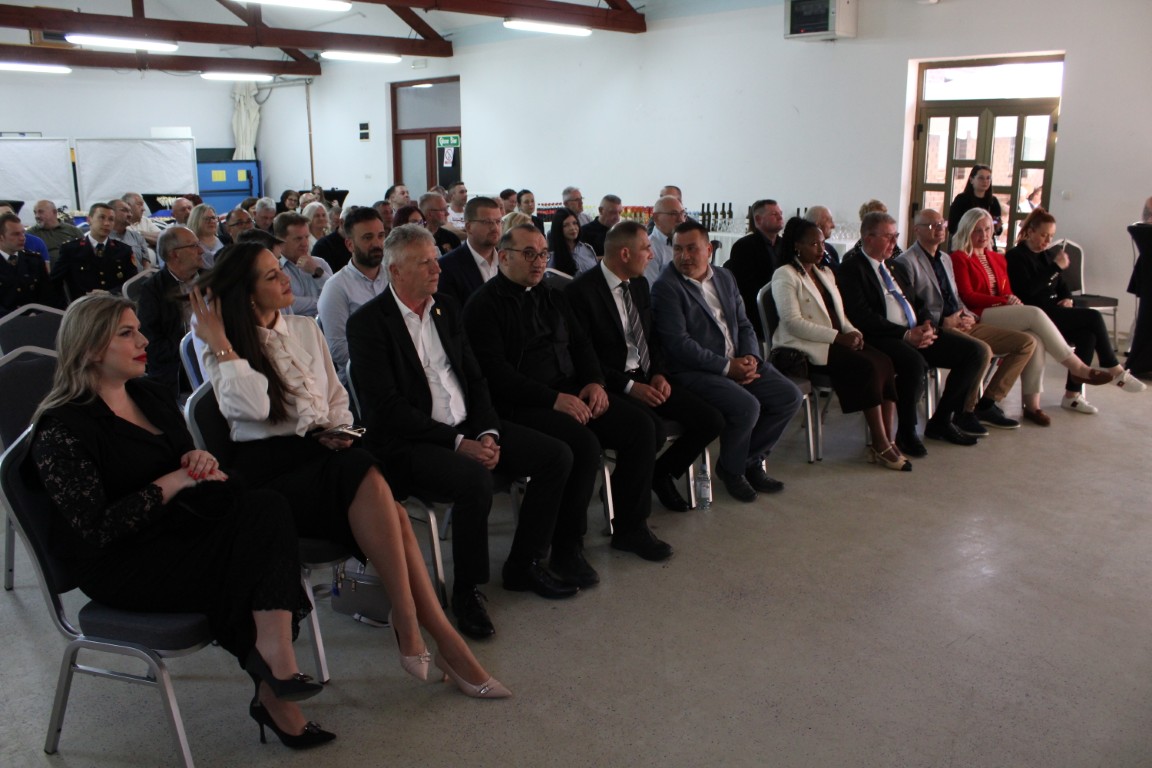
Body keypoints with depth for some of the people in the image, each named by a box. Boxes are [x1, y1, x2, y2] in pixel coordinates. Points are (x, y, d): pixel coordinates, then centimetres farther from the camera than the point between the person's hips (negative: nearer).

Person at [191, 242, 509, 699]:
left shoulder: (305, 329, 16)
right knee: (369, 480, -34)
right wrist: (220, 343, -11)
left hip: (321, 453, 5)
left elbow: (337, 397, 21)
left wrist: (337, 431, 1)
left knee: (379, 497, -30)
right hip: (268, 467, -5)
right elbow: (253, 406, -16)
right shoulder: (217, 348, 2)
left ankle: (423, 630, -27)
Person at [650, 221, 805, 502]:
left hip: (738, 362, 8)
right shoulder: (666, 287, -10)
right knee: (747, 406, -28)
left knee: (790, 397, -6)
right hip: (694, 371, -7)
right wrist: (727, 367, -18)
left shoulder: (724, 277, 13)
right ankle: (731, 468, 2)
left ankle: (751, 460, 12)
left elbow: (743, 324, 16)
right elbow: (679, 344, -18)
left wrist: (750, 357, -5)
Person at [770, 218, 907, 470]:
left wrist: (852, 332, -1)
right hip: (806, 347, -8)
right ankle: (880, 446, -22)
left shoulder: (826, 273, 24)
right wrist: (837, 337, -18)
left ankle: (888, 442, -21)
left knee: (885, 362, -19)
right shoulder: (785, 276, -3)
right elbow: (793, 322, -15)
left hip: (835, 341, 8)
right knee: (867, 366, -27)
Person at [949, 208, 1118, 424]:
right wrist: (1004, 300, -16)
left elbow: (1007, 292, 18)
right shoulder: (959, 259, 2)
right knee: (1035, 313, -26)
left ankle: (1032, 404, -25)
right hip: (978, 317, -6)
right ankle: (1077, 368, -20)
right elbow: (967, 296, -8)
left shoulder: (997, 258, 25)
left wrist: (1012, 301, -7)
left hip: (1002, 315, 6)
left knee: (1034, 338, -26)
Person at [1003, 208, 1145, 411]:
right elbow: (1028, 290, -19)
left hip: (1053, 311, 8)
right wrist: (1056, 267, -17)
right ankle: (1115, 371, -5)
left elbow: (1061, 284, 26)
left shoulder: (1046, 255, 20)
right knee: (1094, 317, -19)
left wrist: (1067, 298, 3)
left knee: (1088, 335, -20)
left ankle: (1073, 394, -16)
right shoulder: (1015, 256, -5)